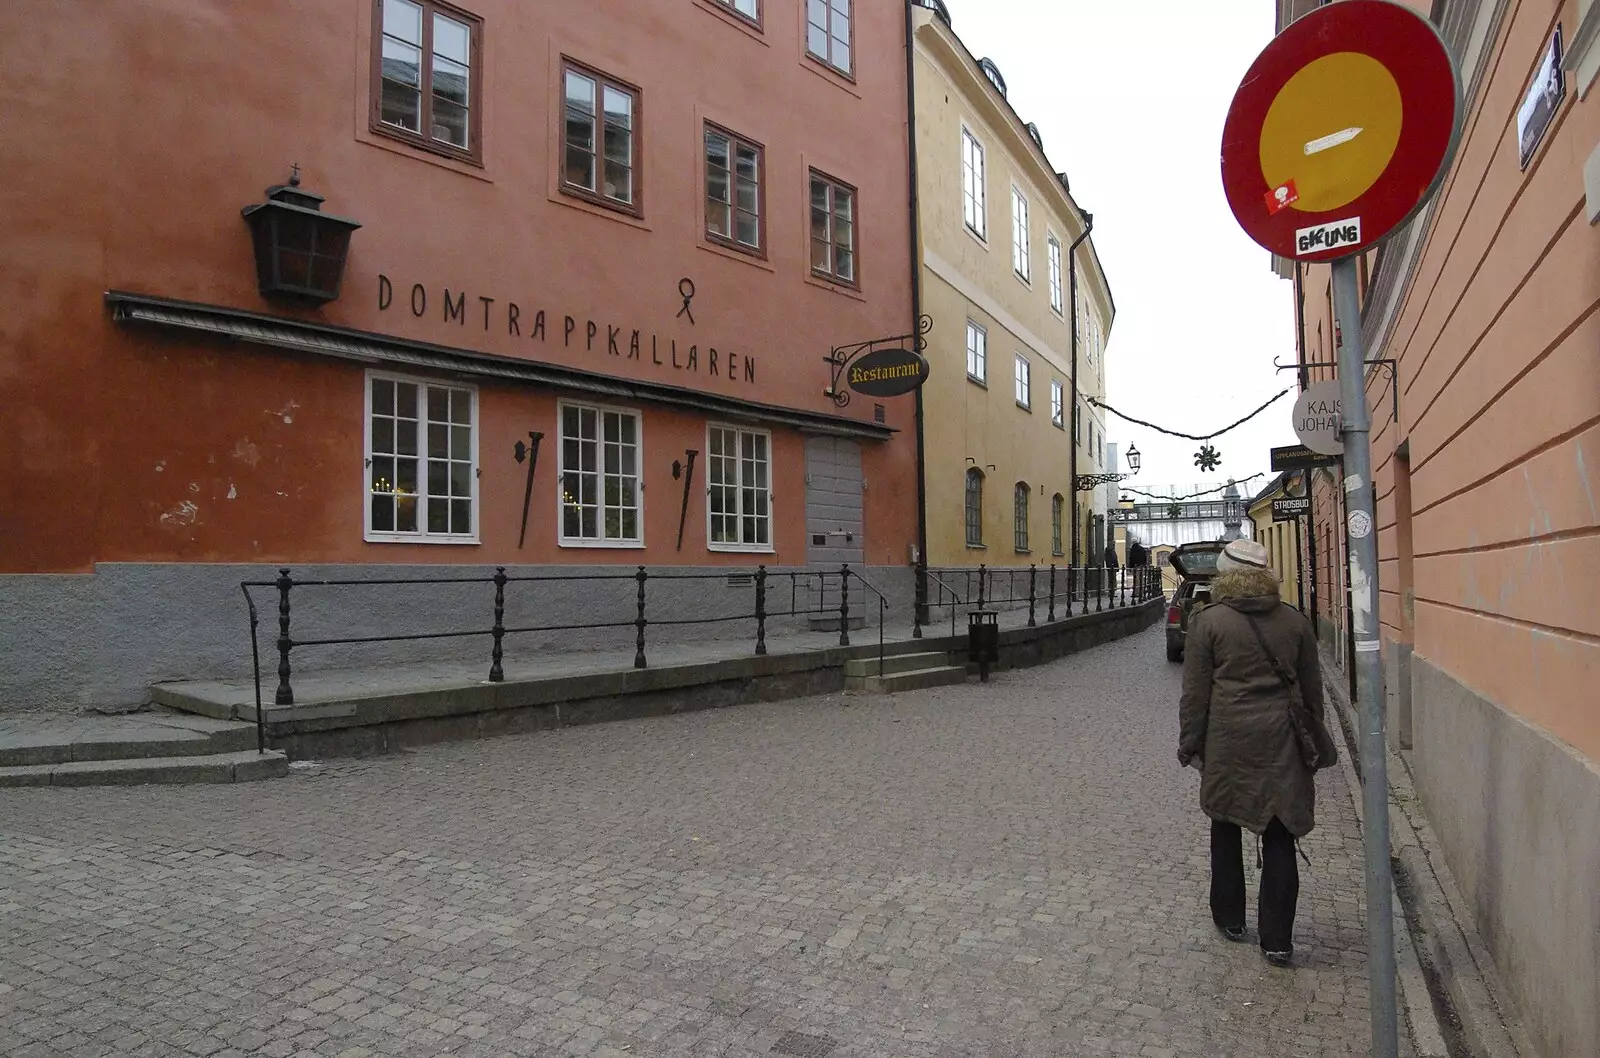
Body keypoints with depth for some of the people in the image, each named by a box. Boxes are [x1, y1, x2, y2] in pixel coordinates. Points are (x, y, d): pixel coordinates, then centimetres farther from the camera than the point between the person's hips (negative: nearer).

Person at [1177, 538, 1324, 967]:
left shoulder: (1208, 622, -6)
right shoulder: (1295, 621, 5)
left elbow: (1195, 692, -5)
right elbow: (1312, 690, 11)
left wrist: (1189, 743, 4)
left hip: (1227, 741, -2)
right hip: (1282, 741, 2)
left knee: (1226, 828, 15)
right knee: (1278, 839, 7)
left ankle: (1229, 919, 27)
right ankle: (1277, 940, 9)